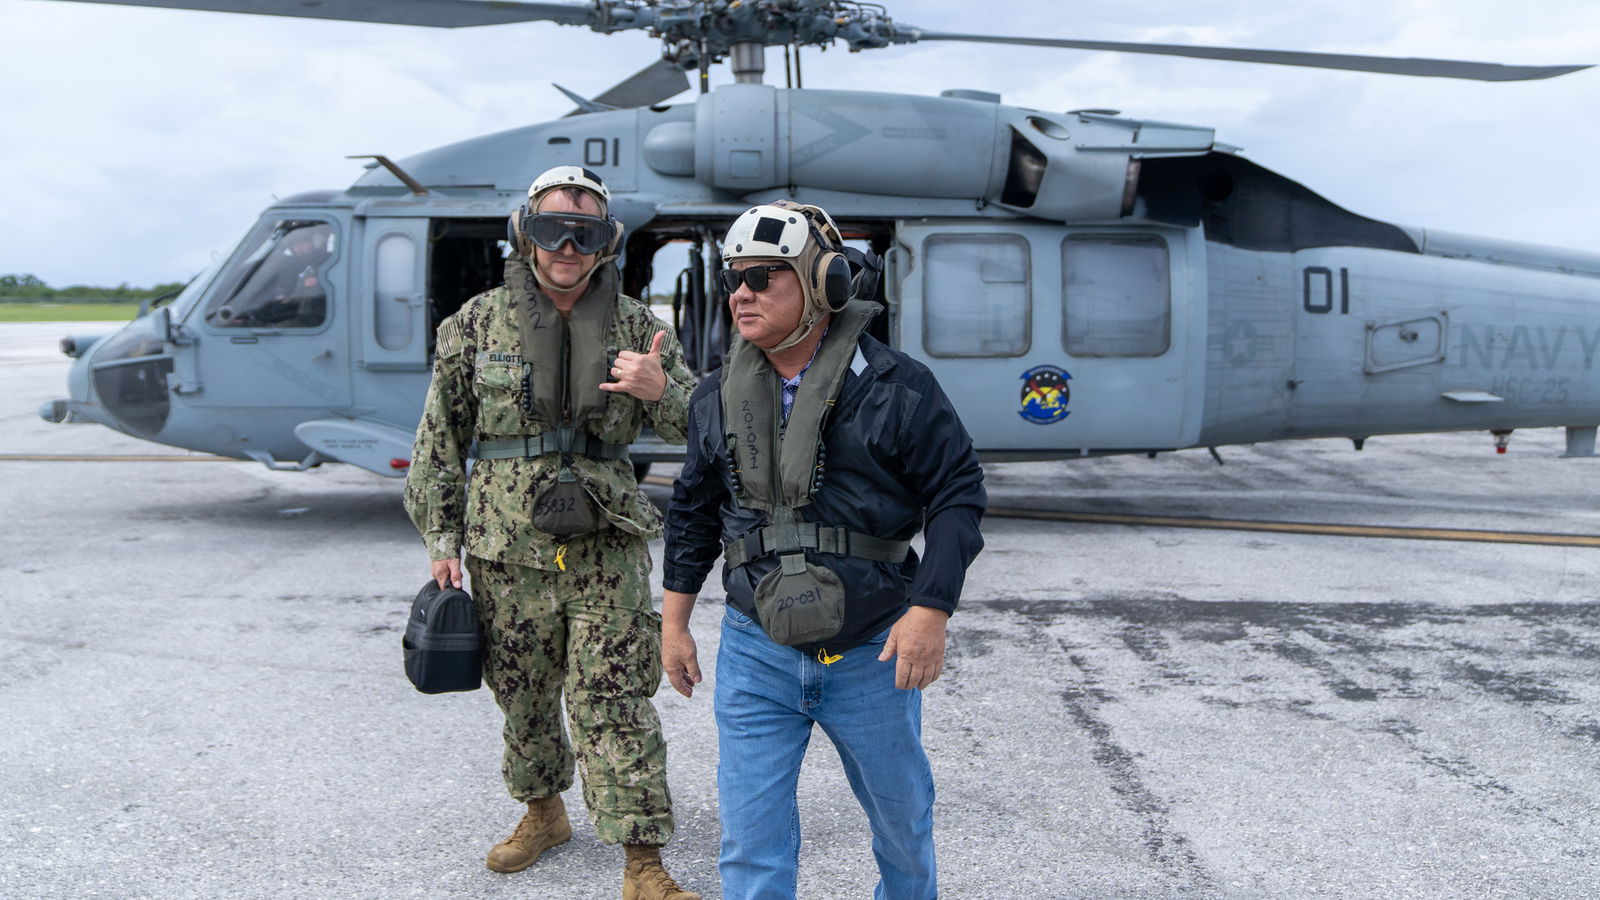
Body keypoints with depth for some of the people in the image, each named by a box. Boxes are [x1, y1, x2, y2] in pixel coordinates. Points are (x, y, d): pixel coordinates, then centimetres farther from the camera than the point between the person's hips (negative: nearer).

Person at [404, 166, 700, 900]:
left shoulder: (635, 326, 4)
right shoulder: (479, 322, 2)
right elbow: (440, 436, 6)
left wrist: (660, 388, -14)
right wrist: (441, 536, 2)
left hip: (606, 546, -1)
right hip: (507, 549, 1)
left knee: (615, 704, -3)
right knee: (523, 697, 15)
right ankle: (543, 811, 39)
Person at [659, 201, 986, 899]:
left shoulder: (896, 388, -11)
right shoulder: (717, 399, 3)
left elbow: (957, 493, -9)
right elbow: (693, 510, 13)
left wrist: (930, 610, -16)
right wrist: (673, 621, 13)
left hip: (873, 654, -2)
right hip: (755, 655, 2)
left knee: (901, 813, 18)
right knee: (751, 842, 4)